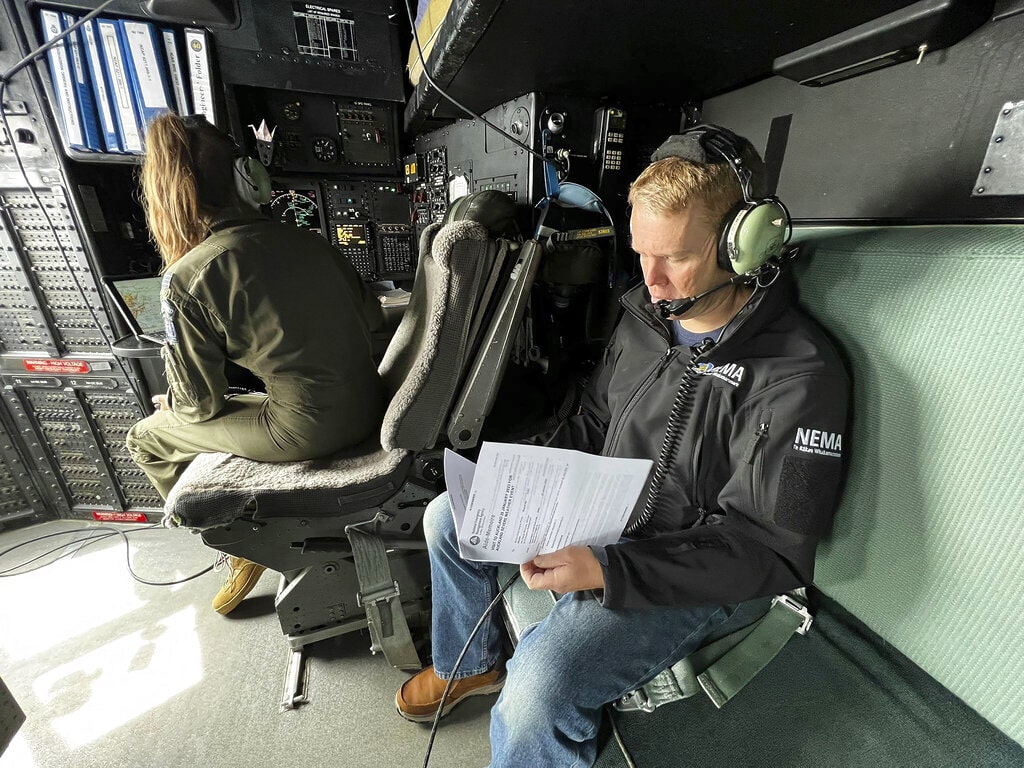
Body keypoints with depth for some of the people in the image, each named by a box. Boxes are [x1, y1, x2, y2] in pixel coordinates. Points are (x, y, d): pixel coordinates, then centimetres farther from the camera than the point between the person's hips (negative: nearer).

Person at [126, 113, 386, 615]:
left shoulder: (186, 280, -11)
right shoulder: (306, 240, 4)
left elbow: (201, 404, -4)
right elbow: (371, 317, 14)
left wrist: (172, 404, 20)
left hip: (310, 430, -6)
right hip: (367, 410, 7)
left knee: (145, 438, 20)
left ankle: (241, 548, 28)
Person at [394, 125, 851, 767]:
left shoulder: (801, 376, -21)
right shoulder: (644, 315, 0)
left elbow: (770, 549, -20)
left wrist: (608, 570, -29)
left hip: (688, 578, -6)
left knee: (541, 682, -30)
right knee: (447, 516, 10)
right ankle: (470, 665, 33)